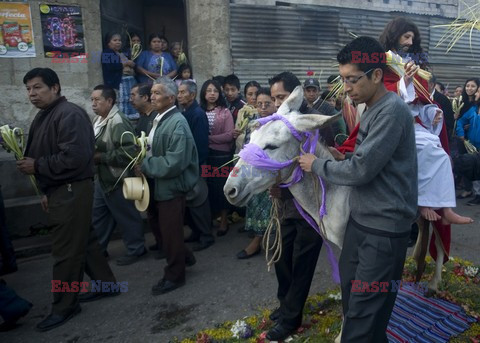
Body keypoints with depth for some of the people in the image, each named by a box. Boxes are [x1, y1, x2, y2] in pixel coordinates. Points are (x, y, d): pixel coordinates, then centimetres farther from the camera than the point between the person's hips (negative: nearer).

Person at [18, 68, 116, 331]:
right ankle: (106, 283, 31)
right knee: (83, 240, 17)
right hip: (58, 190, 10)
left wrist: (37, 167, -17)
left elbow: (75, 157, -26)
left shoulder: (70, 115, -15)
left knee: (66, 250, -1)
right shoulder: (43, 117, 16)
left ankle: (64, 306, 14)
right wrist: (46, 190, 16)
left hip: (72, 191, -10)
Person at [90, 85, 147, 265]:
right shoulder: (98, 120, 10)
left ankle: (136, 250, 22)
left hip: (117, 180, -10)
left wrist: (100, 157, -23)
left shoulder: (118, 122, -22)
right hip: (102, 178, 10)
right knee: (98, 215, 19)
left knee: (126, 217, 5)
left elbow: (129, 152, -30)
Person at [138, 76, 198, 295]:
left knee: (170, 231, 5)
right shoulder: (158, 119, 8)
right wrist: (143, 161, 0)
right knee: (166, 228, 20)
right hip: (160, 184, 9)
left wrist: (144, 166, -18)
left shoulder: (177, 123, -20)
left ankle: (174, 275, 24)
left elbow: (174, 162, -26)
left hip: (171, 185, -9)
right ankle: (184, 257, 41)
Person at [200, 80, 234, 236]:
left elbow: (229, 135, -9)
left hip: (221, 155, -2)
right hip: (203, 155, 2)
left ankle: (224, 219, 21)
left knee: (221, 186, 6)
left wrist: (208, 138, -13)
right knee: (206, 186, 6)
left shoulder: (225, 112, -2)